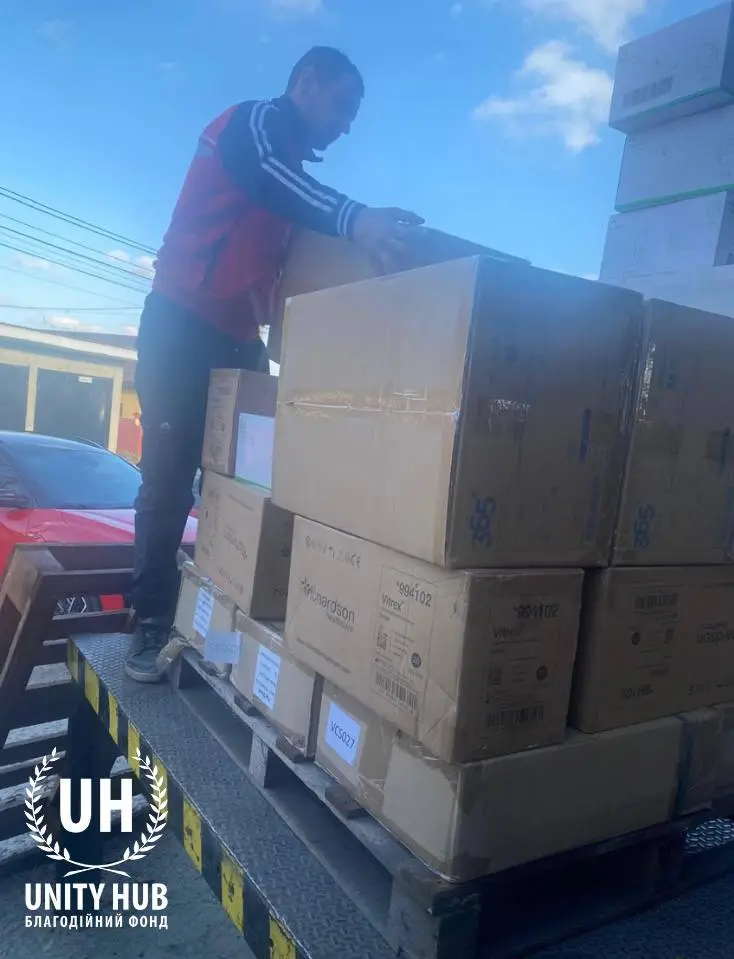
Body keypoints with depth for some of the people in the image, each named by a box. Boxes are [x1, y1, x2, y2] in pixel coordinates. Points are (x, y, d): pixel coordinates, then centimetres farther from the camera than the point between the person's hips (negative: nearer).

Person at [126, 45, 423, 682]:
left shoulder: (287, 168, 24)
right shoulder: (253, 124, -1)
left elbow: (280, 267, 19)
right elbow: (275, 180, -25)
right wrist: (353, 218, -42)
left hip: (237, 338, 8)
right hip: (184, 327, -8)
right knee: (171, 476, -9)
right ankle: (152, 624, -2)